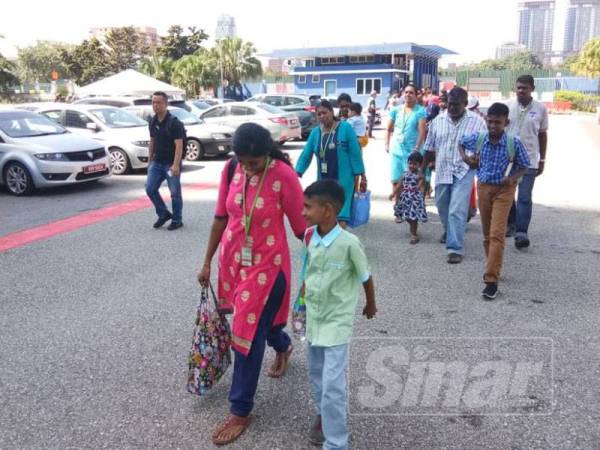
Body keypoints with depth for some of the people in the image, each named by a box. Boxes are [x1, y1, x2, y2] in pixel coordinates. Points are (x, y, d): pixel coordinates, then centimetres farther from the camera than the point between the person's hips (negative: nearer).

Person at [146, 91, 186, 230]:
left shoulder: (174, 122, -13)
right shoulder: (153, 122, 8)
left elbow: (179, 145, -19)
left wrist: (176, 165, -26)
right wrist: (149, 160, 16)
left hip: (171, 164, -6)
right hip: (157, 162, 6)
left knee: (175, 193, 1)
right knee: (150, 188, 0)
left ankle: (177, 220, 15)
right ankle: (163, 214, 18)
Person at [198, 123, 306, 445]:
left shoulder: (284, 176, -20)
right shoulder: (231, 170, -5)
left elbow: (301, 227, -14)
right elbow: (221, 217, 4)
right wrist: (208, 261, 9)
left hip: (267, 265, -5)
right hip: (233, 260, 6)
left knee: (249, 335, 0)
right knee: (259, 319, 25)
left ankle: (240, 411, 18)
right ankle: (282, 347, 60)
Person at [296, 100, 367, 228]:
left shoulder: (345, 128, -8)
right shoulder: (315, 132, 4)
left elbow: (355, 153, -7)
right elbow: (306, 154, 6)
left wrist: (362, 176, -7)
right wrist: (297, 174, -4)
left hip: (343, 180, -5)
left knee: (341, 216, -11)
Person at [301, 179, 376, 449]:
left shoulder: (349, 243, -23)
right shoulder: (309, 236, -6)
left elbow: (365, 277, -6)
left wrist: (370, 305, 8)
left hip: (337, 321, -6)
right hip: (313, 316, 6)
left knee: (333, 384, -7)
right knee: (316, 375, 22)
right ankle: (322, 414, 46)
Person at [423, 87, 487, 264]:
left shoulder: (477, 122, -4)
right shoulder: (438, 121, 4)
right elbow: (430, 149, 11)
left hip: (463, 172, -4)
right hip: (442, 171, 4)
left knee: (457, 211, -12)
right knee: (442, 207, 19)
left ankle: (455, 248, -7)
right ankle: (448, 231, 48)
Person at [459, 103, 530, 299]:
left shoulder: (514, 143, -13)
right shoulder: (477, 138, -5)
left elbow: (523, 166, 0)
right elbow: (461, 143, 16)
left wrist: (513, 178, -18)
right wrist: (465, 158, -2)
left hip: (504, 189, -4)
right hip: (483, 187, 4)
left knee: (497, 234, -11)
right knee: (487, 234, 14)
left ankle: (492, 280, -12)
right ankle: (493, 268, 34)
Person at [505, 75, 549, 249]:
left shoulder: (540, 109, 0)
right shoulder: (508, 106, 1)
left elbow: (543, 135, 7)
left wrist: (542, 160, 7)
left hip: (529, 160, -2)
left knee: (525, 198, -7)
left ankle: (521, 233, -7)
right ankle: (511, 224, 29)